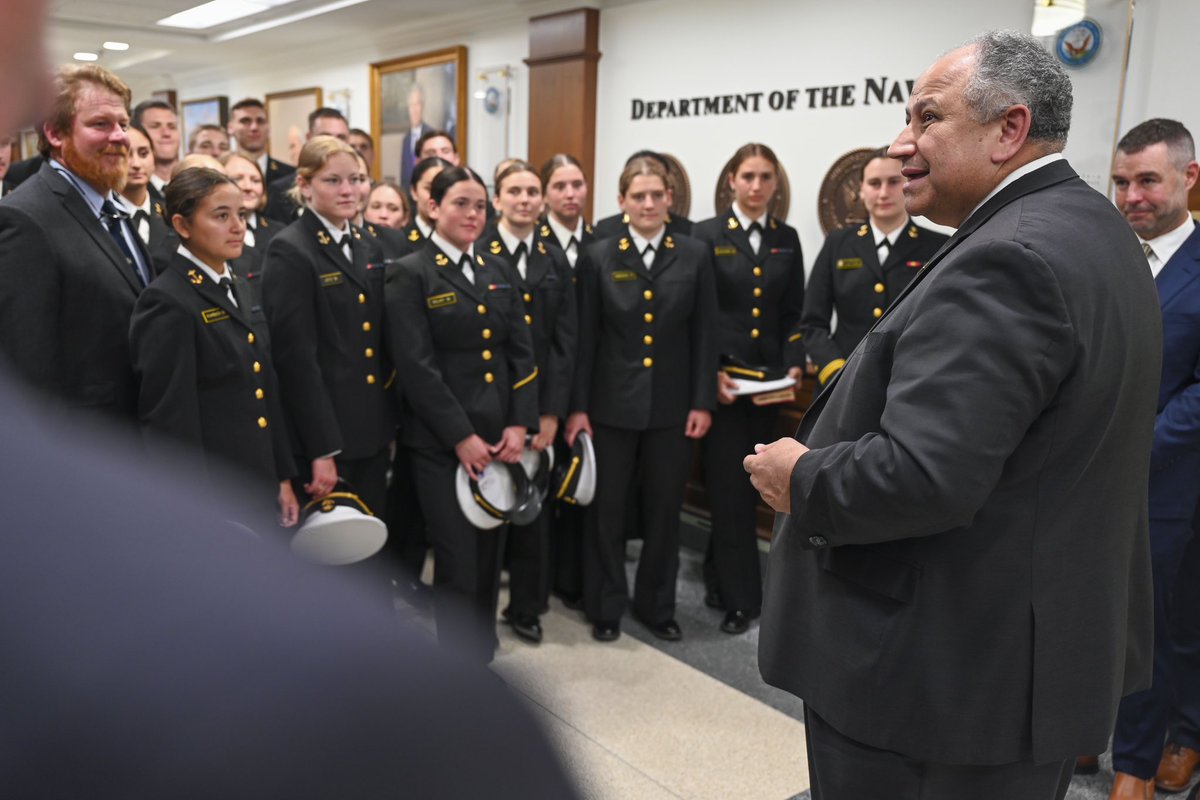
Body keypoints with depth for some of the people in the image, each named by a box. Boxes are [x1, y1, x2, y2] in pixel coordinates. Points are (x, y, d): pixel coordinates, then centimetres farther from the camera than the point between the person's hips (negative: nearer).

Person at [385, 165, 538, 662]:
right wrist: (461, 437, -16)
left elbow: (522, 351, 9)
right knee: (458, 562, 1)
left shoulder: (496, 270, 13)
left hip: (500, 436, 5)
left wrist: (519, 424, -3)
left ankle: (482, 655, 30)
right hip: (442, 442, -5)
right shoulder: (410, 275, -6)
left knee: (490, 556, 12)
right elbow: (416, 366, -13)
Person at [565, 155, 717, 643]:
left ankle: (656, 605, 28)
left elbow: (704, 335, 2)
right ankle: (605, 607, 24)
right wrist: (577, 406, -4)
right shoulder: (599, 256, 0)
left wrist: (702, 402, -3)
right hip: (612, 403, -1)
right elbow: (584, 338, -1)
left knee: (664, 510, 10)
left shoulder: (695, 256, 3)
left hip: (672, 405, 1)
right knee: (606, 508, 7)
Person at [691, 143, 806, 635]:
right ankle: (740, 597, 9)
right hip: (720, 378, -4)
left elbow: (794, 314, 9)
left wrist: (794, 366, -5)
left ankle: (718, 574, 31)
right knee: (730, 487, -2)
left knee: (748, 484, 12)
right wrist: (709, 373, -15)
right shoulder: (707, 234, -2)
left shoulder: (787, 239, 9)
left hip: (768, 379, 4)